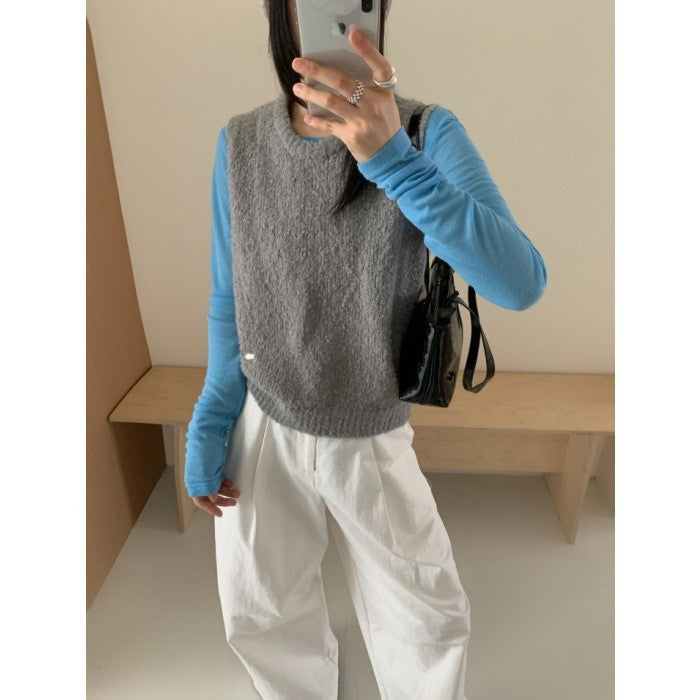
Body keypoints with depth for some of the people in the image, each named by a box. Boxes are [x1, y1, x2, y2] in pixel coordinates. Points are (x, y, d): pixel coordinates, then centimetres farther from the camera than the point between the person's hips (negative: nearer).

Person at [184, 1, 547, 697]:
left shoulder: (428, 133, -14)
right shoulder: (240, 144, -6)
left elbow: (520, 283, -27)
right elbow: (229, 301, 2)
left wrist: (395, 162, -38)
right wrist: (208, 427, 1)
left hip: (371, 439, -2)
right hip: (261, 430, 3)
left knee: (428, 625, 16)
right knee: (261, 614, 22)